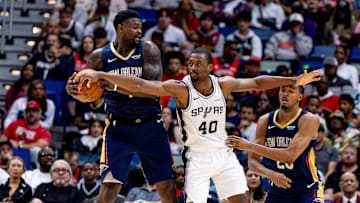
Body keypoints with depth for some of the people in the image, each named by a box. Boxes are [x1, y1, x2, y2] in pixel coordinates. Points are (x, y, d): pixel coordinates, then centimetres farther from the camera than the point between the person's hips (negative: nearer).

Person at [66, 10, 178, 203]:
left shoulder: (148, 50, -6)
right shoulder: (99, 57, -3)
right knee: (110, 185, -15)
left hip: (150, 127, 1)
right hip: (118, 128, -1)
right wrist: (72, 88, -16)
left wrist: (115, 85, -32)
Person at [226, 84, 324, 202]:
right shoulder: (265, 121, 0)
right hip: (277, 191, 5)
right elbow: (252, 161, -1)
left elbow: (291, 155, -27)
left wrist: (250, 146, -29)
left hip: (307, 191, -5)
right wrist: (270, 174, -24)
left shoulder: (309, 120, -15)